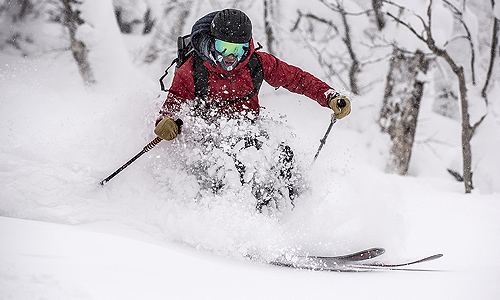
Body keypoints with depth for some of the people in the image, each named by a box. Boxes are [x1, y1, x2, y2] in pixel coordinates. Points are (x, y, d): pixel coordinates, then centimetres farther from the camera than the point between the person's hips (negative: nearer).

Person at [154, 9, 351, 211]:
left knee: (282, 155, -25)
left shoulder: (256, 63, -10)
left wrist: (331, 97, -12)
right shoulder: (191, 72, -15)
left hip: (249, 132, 2)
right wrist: (166, 123, -31)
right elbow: (172, 105, -6)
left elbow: (297, 79, -1)